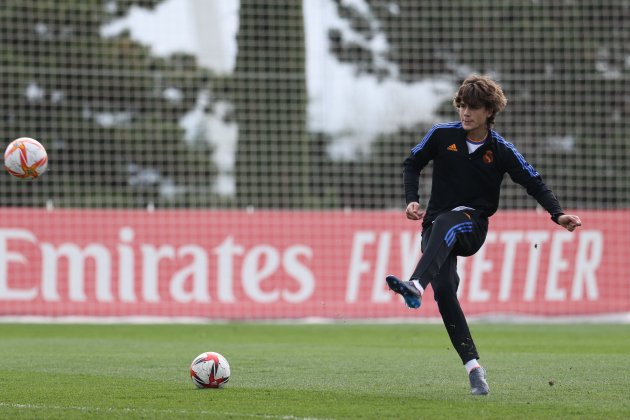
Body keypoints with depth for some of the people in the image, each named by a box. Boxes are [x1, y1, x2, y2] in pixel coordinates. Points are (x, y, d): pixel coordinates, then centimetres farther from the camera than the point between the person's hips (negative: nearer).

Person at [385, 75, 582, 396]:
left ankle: (416, 285, -62)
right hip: (435, 224, 2)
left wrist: (558, 214, -13)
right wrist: (411, 200, -2)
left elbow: (534, 183, 1)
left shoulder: (501, 151, -1)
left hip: (472, 226, -2)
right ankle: (473, 366, -19)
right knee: (444, 291, -19)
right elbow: (412, 164, 13)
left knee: (445, 223, -39)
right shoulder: (442, 135, 1)